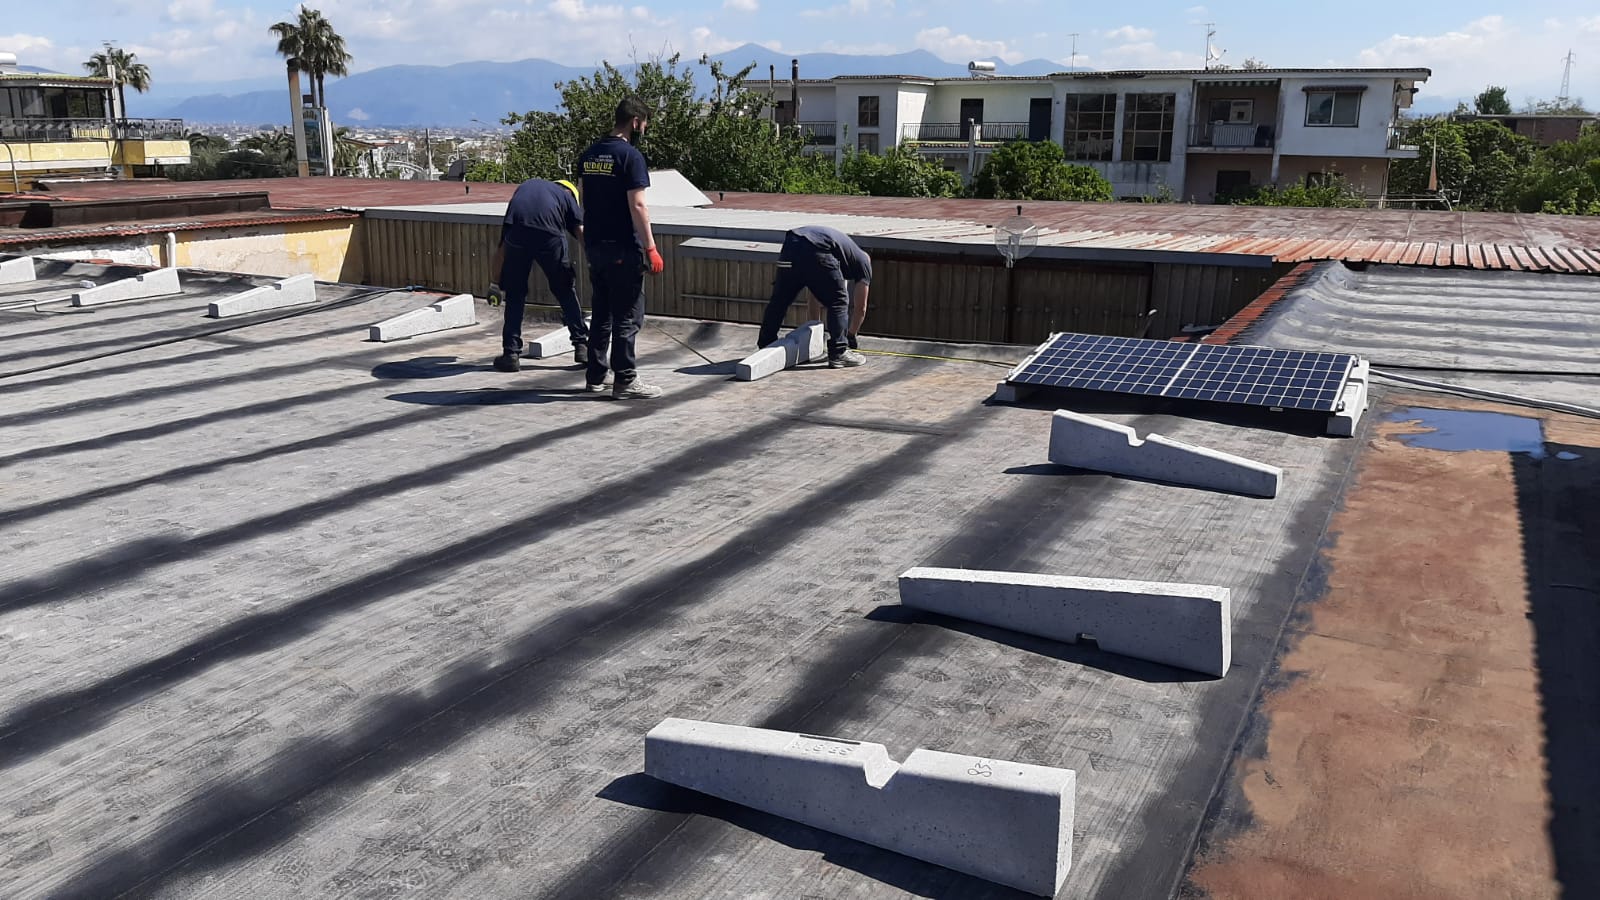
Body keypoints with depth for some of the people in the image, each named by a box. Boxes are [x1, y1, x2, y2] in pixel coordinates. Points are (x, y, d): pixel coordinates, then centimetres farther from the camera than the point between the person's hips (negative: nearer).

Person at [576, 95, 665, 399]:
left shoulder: (588, 155, 11)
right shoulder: (630, 155, -13)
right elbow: (637, 206, -18)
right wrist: (651, 248, -16)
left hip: (594, 246, 8)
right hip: (623, 249, -8)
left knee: (601, 313, 15)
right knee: (627, 316, -1)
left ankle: (595, 377, 19)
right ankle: (625, 381, 2)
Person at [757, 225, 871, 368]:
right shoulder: (864, 262, 25)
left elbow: (825, 302, 46)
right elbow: (860, 308, 25)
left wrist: (826, 327, 53)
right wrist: (851, 337, 37)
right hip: (815, 251, -7)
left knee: (779, 301, 19)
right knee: (839, 302, 9)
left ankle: (765, 348, 28)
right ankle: (838, 354, 7)